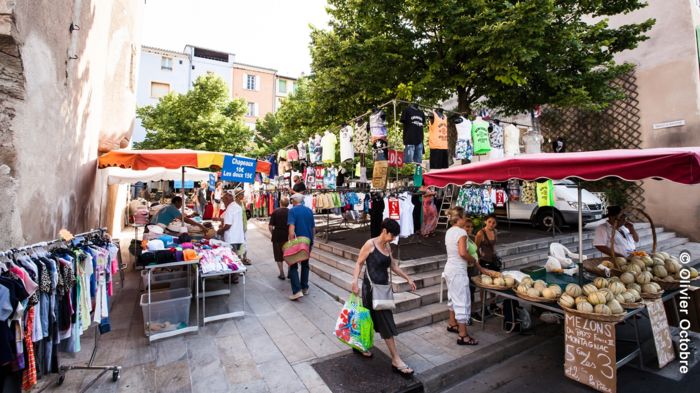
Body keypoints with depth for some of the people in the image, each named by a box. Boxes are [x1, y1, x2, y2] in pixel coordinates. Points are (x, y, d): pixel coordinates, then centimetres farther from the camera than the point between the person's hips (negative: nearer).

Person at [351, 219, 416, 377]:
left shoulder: (388, 247, 9)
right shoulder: (370, 244, -12)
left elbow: (393, 266, 19)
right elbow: (359, 263, -11)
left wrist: (408, 278, 19)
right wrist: (355, 282, -23)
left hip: (383, 287, 8)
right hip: (371, 288, -7)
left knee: (373, 319, 17)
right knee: (386, 322, -2)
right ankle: (396, 361, 9)